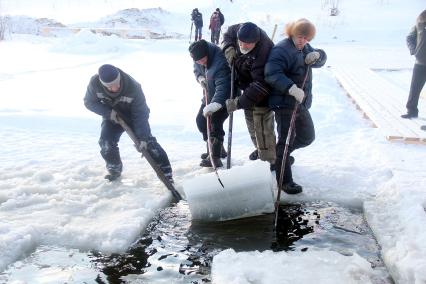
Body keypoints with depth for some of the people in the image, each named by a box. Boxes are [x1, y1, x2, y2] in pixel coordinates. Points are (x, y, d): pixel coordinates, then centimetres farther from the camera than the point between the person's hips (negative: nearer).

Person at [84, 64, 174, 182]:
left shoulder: (133, 86, -36)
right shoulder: (95, 83, -30)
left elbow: (140, 113, -31)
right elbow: (89, 102, -13)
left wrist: (143, 138, -35)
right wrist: (108, 112, -28)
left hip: (133, 116, -2)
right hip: (111, 117, 2)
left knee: (148, 142, -13)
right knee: (106, 144, -13)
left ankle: (166, 172, -5)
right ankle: (115, 170, 14)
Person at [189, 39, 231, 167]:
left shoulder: (220, 64, -37)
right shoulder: (200, 55, -11)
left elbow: (223, 87, -46)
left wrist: (214, 105, -60)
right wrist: (200, 78, -11)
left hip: (225, 97, -9)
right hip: (210, 95, 9)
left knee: (215, 122, -18)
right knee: (201, 120, 9)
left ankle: (215, 156, -7)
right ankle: (216, 149, 24)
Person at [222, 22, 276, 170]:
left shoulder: (262, 53, -41)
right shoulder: (240, 31, -20)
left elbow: (261, 85, -40)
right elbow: (228, 34, 4)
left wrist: (238, 103, -41)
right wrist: (229, 49, -17)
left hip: (261, 92, -8)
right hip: (247, 87, 8)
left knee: (262, 126, -9)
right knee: (250, 120, 22)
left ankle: (271, 158, 4)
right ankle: (260, 148, 43)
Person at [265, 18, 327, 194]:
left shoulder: (305, 48, 13)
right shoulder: (282, 50, -16)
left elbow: (321, 60, 16)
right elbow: (272, 74, -30)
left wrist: (316, 55, -8)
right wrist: (291, 88, -42)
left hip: (301, 103, 9)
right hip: (284, 103, -9)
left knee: (308, 137, 20)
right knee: (286, 139, -8)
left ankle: (281, 153, 41)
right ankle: (284, 181, 0)